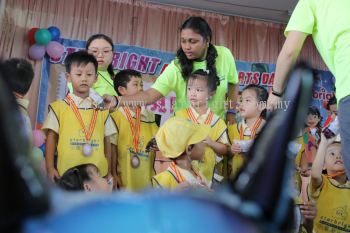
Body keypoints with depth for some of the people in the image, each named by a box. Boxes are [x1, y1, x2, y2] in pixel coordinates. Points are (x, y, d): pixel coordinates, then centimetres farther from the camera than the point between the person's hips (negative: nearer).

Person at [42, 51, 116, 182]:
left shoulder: (102, 110, 8)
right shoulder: (59, 107, 1)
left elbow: (106, 141, 11)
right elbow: (51, 137, 2)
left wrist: (109, 172, 10)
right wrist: (50, 168, -4)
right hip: (67, 174, -2)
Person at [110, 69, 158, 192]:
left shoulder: (149, 116, 8)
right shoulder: (116, 116, -9)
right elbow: (112, 147, -8)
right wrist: (113, 175, -8)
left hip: (148, 178, 5)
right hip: (125, 179, -5)